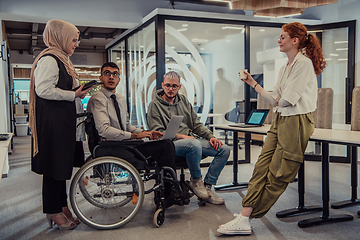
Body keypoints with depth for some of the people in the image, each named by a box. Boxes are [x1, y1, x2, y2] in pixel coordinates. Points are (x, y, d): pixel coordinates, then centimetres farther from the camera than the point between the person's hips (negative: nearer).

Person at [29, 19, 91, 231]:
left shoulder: (61, 59, 19)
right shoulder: (49, 59, -13)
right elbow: (44, 90, -21)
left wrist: (78, 90, 14)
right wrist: (74, 94, -17)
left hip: (63, 120, 10)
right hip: (52, 121, -10)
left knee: (62, 164, 14)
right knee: (54, 165, -2)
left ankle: (62, 207, 25)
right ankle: (53, 211, 10)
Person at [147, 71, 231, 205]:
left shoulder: (183, 100, 19)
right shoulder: (155, 105, 1)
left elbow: (196, 124, 18)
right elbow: (157, 133, -8)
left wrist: (210, 137, 1)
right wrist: (182, 136, -17)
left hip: (192, 139, 7)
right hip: (171, 144, -7)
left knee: (224, 149, -9)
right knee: (195, 144, -39)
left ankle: (207, 187, -6)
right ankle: (196, 180, -12)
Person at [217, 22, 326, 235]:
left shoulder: (304, 63, -9)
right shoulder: (285, 68, 20)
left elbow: (288, 99, -16)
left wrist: (279, 102, 6)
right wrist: (253, 83, 16)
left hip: (297, 121, -9)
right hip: (281, 120, 9)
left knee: (277, 175, -1)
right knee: (262, 167, -2)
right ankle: (244, 219, -3)